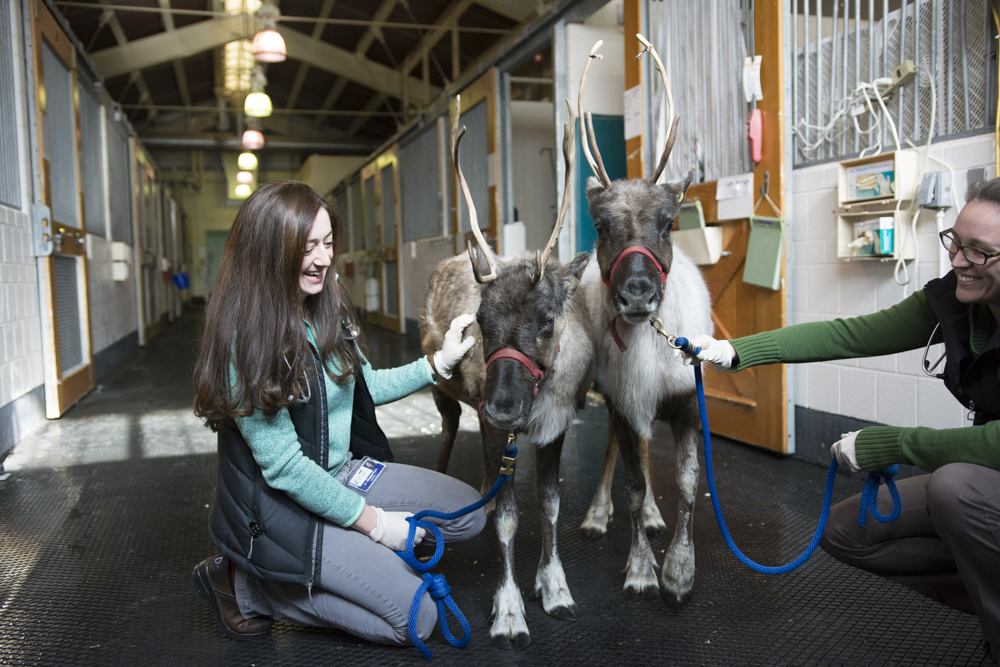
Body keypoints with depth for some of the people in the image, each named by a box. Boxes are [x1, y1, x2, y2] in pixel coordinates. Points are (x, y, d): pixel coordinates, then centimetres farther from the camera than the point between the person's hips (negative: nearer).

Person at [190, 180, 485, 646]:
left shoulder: (328, 309, -1)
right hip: (280, 505, -8)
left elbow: (363, 386, 13)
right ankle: (247, 586, 2)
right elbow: (283, 466, -24)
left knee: (468, 512, 3)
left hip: (341, 472, 8)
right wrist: (373, 522, -17)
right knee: (415, 618, -7)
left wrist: (439, 362, 1)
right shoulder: (245, 340, -25)